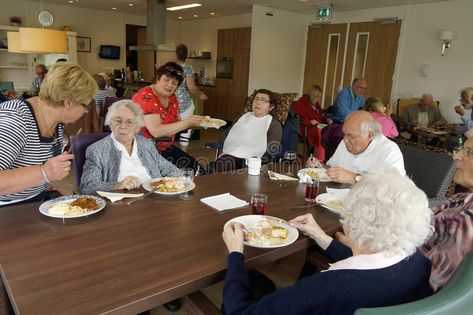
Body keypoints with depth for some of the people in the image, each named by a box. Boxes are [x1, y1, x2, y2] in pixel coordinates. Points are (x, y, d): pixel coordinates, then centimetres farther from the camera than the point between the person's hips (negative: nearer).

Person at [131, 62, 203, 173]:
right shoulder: (146, 97, -17)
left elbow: (176, 125, 12)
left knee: (196, 168, -6)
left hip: (165, 147, 8)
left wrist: (195, 123, -7)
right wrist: (187, 122, -26)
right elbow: (156, 131, -26)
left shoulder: (172, 98, 7)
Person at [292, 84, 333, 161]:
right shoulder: (301, 103, -1)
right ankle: (320, 159, -34)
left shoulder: (316, 104, 24)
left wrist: (326, 119, 9)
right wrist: (310, 121, -21)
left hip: (319, 126, 8)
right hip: (307, 128, -7)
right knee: (321, 132, -36)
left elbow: (321, 116, 31)